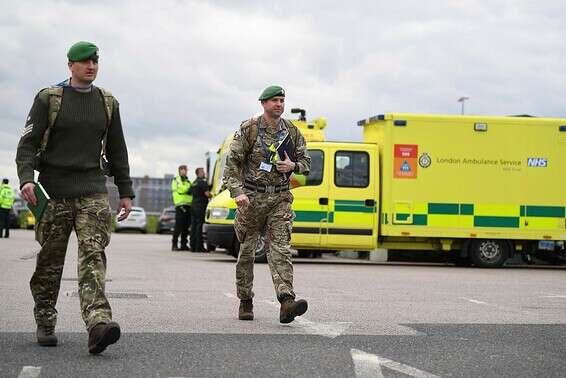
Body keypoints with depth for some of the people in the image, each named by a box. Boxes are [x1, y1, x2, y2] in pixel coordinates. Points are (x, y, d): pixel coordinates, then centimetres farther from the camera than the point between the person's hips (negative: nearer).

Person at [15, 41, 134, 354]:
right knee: (50, 260, 5)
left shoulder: (108, 103, 13)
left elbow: (117, 152, 19)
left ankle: (98, 323, -29)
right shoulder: (48, 98, 3)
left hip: (92, 191, 1)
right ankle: (45, 324, 20)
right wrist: (26, 178, -19)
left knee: (93, 254, -15)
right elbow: (28, 143, -3)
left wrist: (126, 192, 14)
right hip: (54, 191, -1)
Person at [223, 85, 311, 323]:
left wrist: (293, 165, -7)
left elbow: (306, 161, 17)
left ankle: (286, 302, -24)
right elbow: (232, 162, -6)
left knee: (280, 249, -11)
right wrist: (237, 192, -18)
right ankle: (245, 303, 20)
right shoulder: (248, 129, -3)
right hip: (252, 197, -2)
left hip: (280, 198, 2)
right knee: (247, 251, 7)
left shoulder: (292, 131, 8)